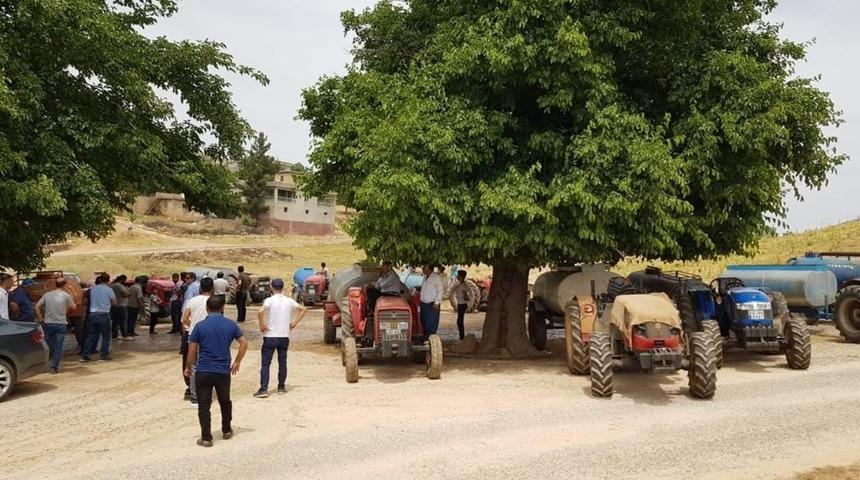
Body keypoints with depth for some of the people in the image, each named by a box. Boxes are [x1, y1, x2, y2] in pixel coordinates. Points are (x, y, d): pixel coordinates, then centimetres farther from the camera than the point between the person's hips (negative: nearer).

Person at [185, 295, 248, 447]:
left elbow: (192, 350, -6)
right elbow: (244, 343, 1)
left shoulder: (200, 326, -7)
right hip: (224, 371, 3)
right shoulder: (230, 325, 0)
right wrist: (237, 362, 11)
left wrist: (188, 368, 7)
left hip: (203, 371, -2)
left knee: (204, 406, 5)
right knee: (225, 402, 21)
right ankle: (226, 430, 34)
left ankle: (206, 438, 5)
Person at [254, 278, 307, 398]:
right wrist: (295, 322, 12)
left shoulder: (269, 300, -10)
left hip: (270, 336, -4)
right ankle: (281, 387, 21)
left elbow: (260, 312, -27)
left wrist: (262, 325, -13)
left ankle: (263, 389, -7)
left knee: (265, 363, 0)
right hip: (284, 336, 4)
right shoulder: (289, 301, 3)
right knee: (282, 362, 15)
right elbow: (303, 309, 12)